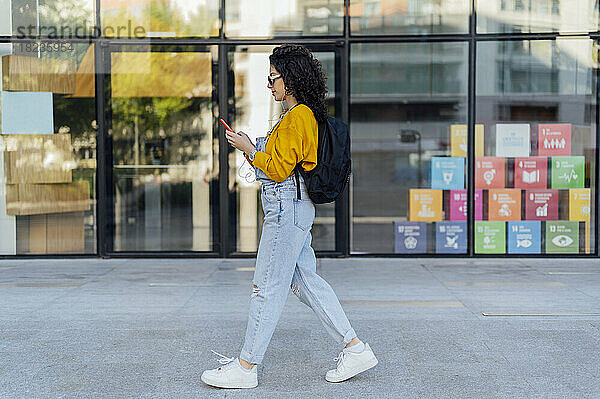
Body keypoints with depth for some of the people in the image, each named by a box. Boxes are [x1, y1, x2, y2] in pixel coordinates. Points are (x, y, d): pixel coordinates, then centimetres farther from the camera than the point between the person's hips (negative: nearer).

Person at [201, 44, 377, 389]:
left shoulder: (298, 117, -14)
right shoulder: (301, 116, 18)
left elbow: (279, 169, -18)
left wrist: (249, 149, -6)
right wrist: (252, 148, 14)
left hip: (287, 207, -11)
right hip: (294, 207, 11)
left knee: (268, 287, -4)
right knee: (307, 282, 12)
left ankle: (246, 367, 4)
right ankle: (356, 349, 13)